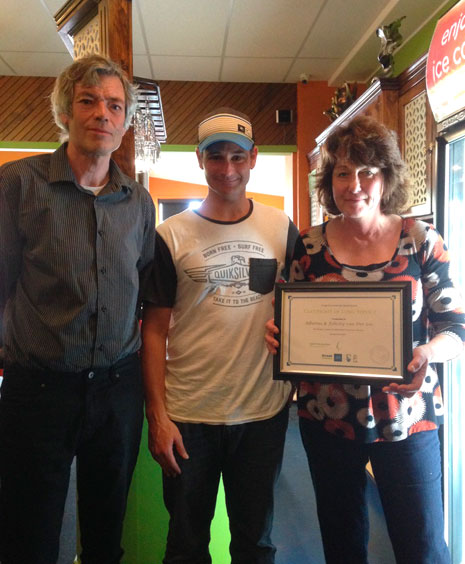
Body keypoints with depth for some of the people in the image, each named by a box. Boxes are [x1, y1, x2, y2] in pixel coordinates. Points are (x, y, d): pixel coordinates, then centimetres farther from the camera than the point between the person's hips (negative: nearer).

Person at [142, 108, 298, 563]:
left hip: (264, 410, 2)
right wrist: (157, 416, -9)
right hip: (188, 415, -1)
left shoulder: (282, 230, 2)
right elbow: (155, 330, -4)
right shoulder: (171, 235, -4)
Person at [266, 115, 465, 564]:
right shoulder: (309, 246, 0)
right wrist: (278, 333, -15)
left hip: (406, 418, -1)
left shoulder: (421, 241, -4)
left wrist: (428, 352, -23)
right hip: (326, 418, 2)